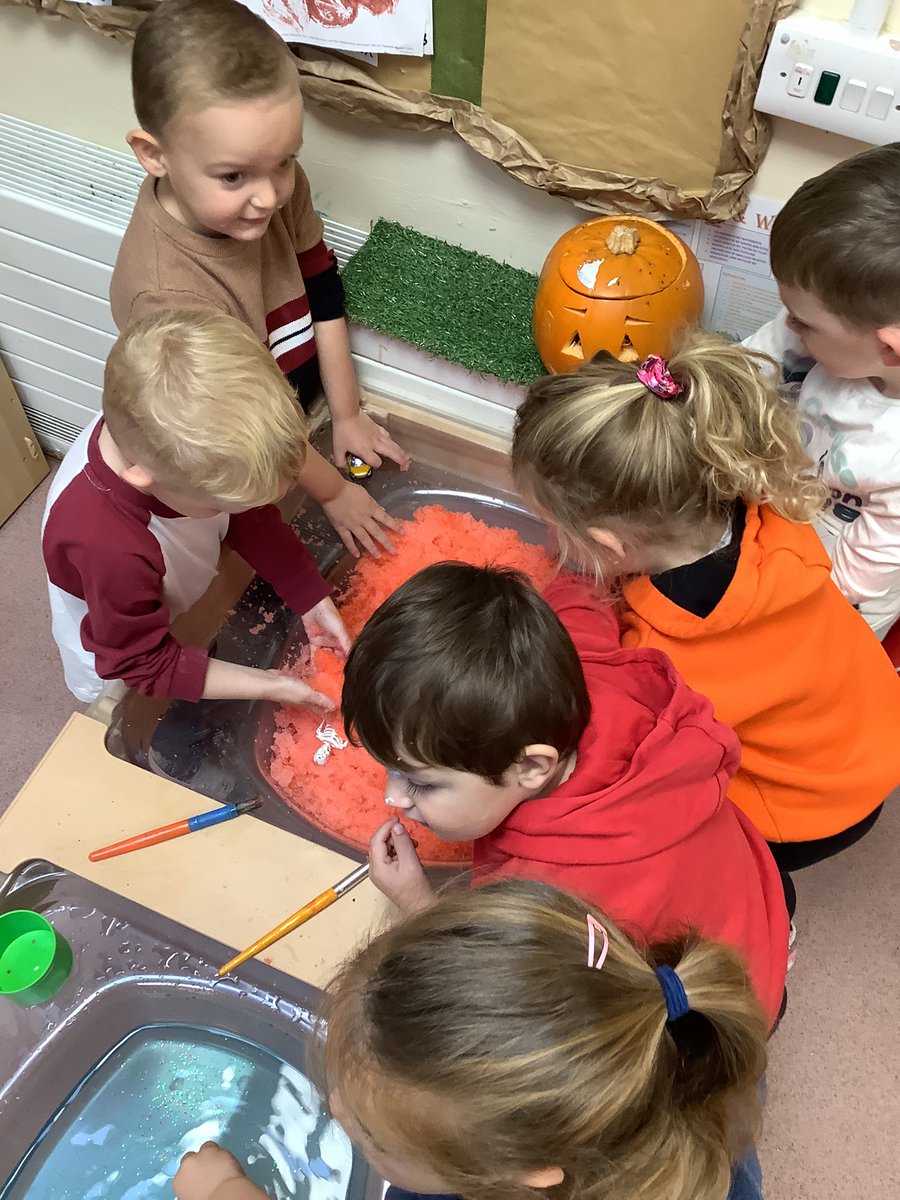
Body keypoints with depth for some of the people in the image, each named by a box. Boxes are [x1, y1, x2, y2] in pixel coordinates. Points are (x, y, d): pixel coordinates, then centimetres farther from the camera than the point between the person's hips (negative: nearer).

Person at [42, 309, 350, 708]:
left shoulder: (168, 436, -32)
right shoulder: (108, 548, -48)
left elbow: (252, 520, -13)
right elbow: (145, 665, -29)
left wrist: (313, 600, -19)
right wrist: (266, 686, -30)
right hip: (122, 683, -4)